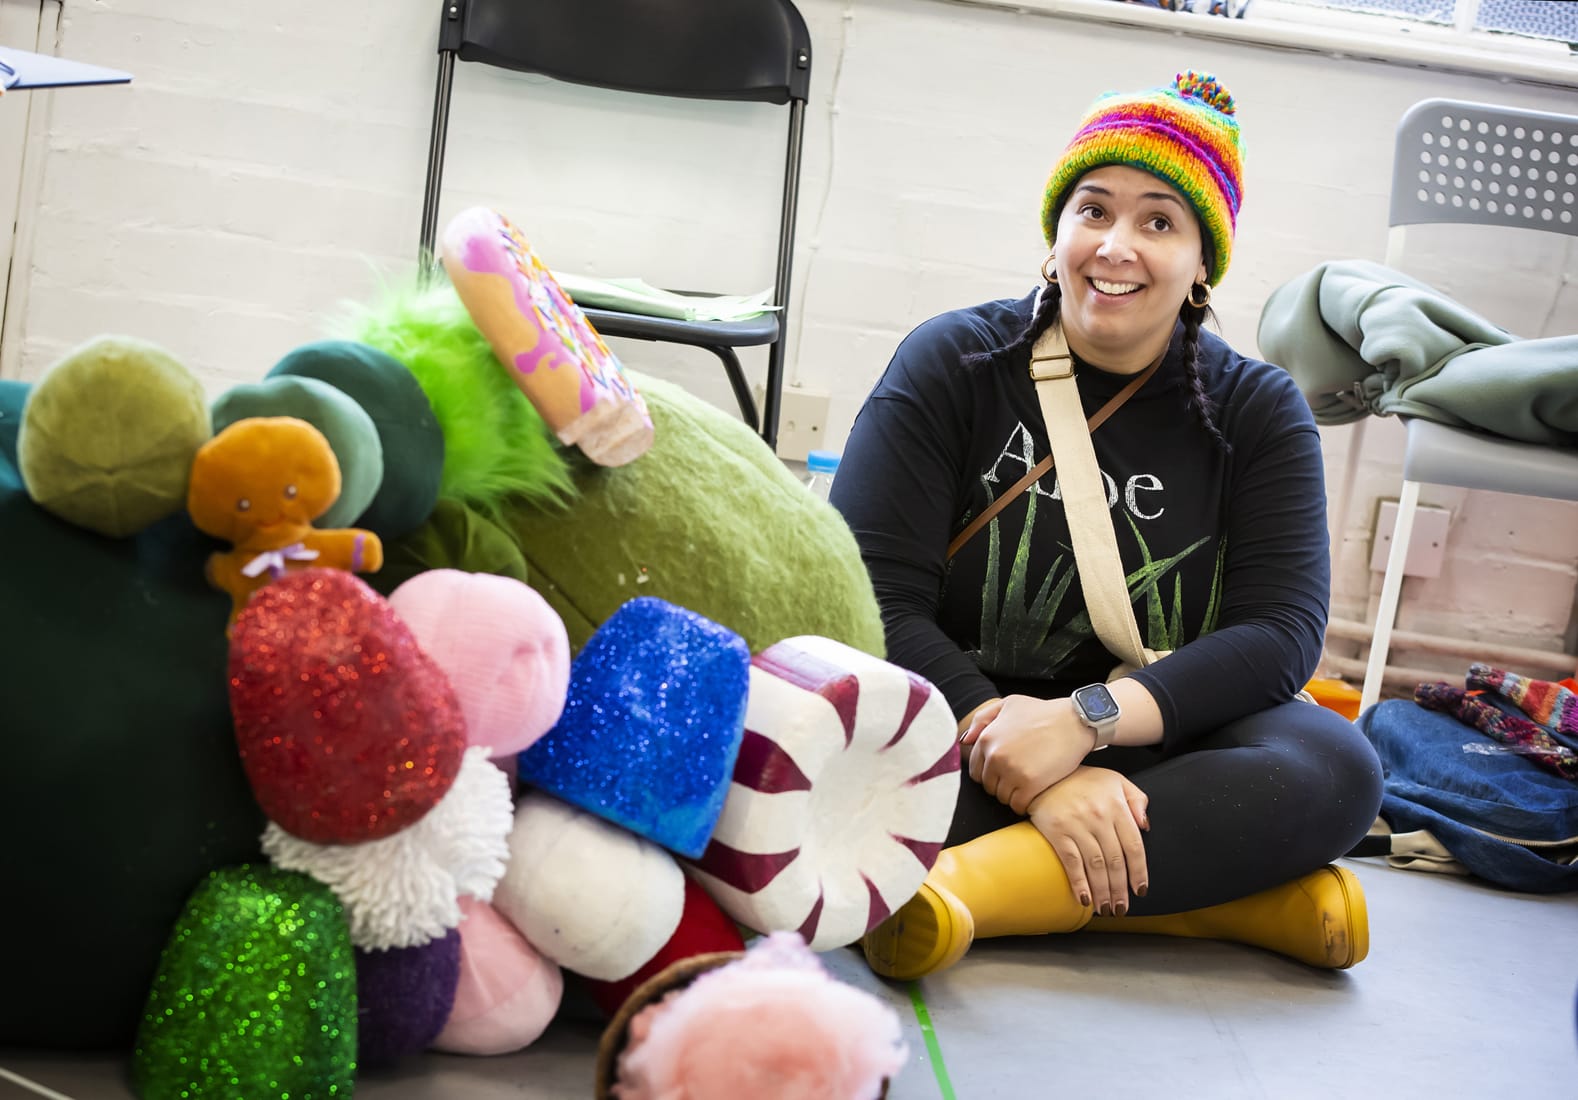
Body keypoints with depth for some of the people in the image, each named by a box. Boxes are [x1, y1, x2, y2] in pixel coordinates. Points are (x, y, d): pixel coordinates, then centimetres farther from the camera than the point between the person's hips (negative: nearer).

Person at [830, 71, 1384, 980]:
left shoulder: (1258, 411, 3)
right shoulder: (951, 364, -2)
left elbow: (1282, 631, -10)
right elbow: (875, 598, -13)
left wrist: (1085, 720, -27)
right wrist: (1036, 776, -27)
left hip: (1152, 753, 1)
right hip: (963, 745, 0)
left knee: (1337, 770, -26)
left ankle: (974, 882, -35)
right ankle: (1222, 892, -27)